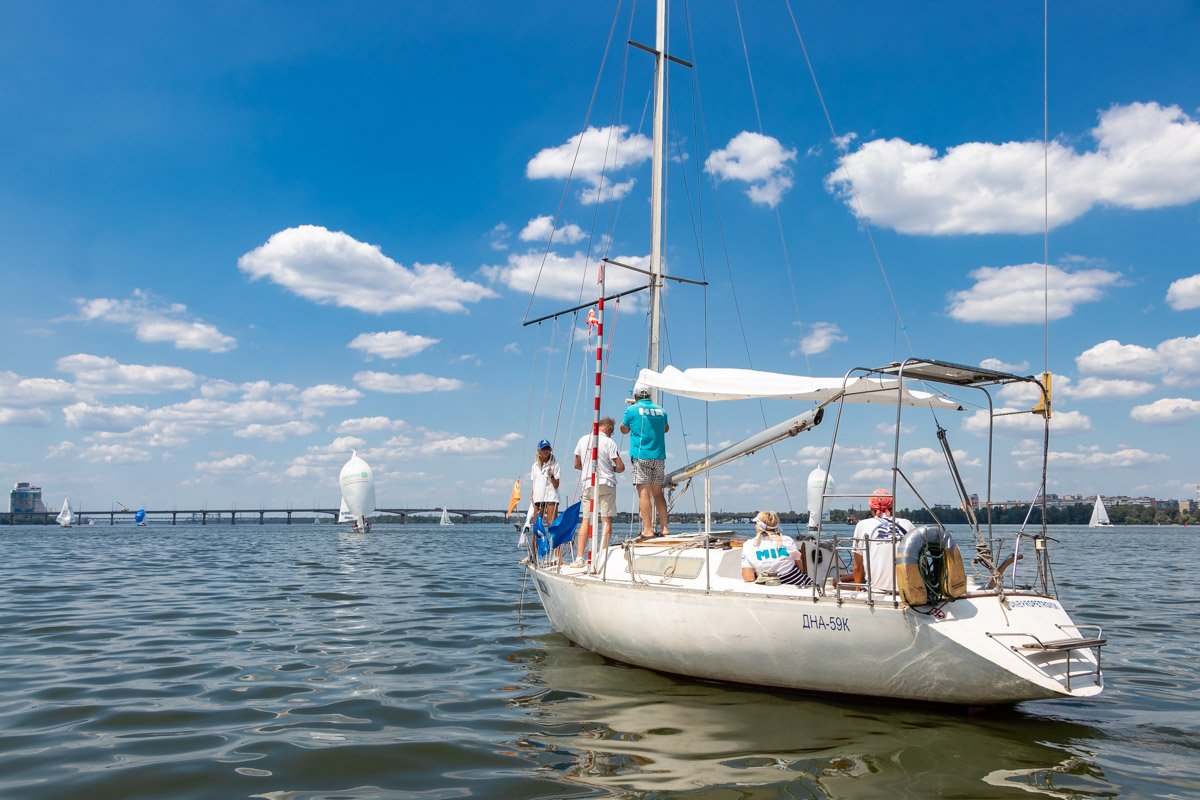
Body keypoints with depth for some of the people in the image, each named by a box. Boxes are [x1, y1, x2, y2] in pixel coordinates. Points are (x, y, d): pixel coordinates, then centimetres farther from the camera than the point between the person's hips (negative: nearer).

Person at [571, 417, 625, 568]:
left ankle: (579, 558, -3)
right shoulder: (608, 442, -6)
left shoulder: (583, 439, 8)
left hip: (588, 484, 4)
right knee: (606, 520, 0)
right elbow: (621, 467, -8)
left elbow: (577, 465, 15)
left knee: (586, 520, 5)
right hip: (606, 484, -4)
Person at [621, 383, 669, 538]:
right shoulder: (660, 410, 10)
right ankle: (664, 528, 9)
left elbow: (624, 430, 13)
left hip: (641, 456, -5)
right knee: (658, 492, 11)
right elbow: (666, 428, 29)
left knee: (644, 493, -6)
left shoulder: (632, 410, -3)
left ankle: (648, 530, -11)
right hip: (659, 457, 5)